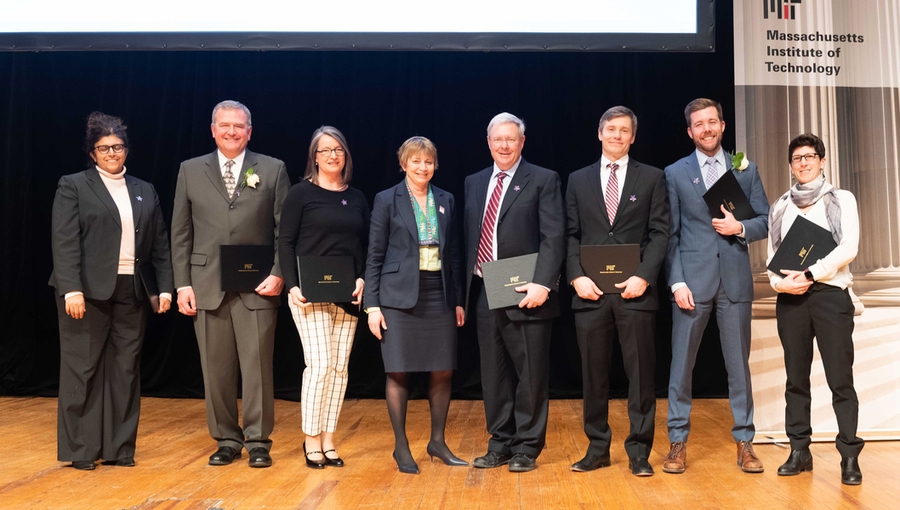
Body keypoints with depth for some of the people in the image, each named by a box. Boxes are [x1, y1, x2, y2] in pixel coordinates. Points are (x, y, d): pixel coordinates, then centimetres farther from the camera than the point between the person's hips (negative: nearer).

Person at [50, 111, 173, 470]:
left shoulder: (145, 192, 15)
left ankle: (120, 447, 15)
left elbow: (160, 245, 12)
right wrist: (72, 289, -16)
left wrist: (165, 287, 3)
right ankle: (80, 450, 14)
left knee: (126, 369, 6)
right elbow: (64, 242, -7)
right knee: (83, 368, 3)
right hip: (88, 291, -3)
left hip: (132, 292, 4)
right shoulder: (73, 186, 3)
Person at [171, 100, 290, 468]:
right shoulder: (190, 171, 10)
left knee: (257, 366, 1)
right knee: (216, 369, 7)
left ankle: (257, 442, 13)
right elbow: (181, 233, 8)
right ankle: (226, 440, 20)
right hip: (208, 285, 2)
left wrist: (278, 273, -8)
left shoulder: (272, 170, 5)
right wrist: (183, 283, 1)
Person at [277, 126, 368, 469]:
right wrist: (292, 286, -13)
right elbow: (285, 242, -3)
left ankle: (328, 441, 15)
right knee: (319, 365, -9)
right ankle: (311, 441, 6)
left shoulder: (357, 199, 12)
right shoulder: (301, 193, -1)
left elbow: (365, 247, 13)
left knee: (340, 368, 6)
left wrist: (362, 279, -4)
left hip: (347, 296, 5)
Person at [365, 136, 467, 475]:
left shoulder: (446, 201, 11)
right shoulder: (387, 200, 0)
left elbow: (453, 253, 13)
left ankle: (438, 442, 22)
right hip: (400, 295, -3)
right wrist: (372, 304, -6)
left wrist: (458, 299, 10)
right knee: (399, 371, -1)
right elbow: (375, 255, -1)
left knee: (443, 371, 5)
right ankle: (401, 447, 14)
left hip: (440, 294, 4)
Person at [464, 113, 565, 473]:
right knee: (493, 373, 12)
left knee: (530, 374, 4)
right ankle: (500, 442, 25)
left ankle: (527, 447, 17)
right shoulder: (474, 183, 14)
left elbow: (554, 238, -10)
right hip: (484, 293, 5)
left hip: (525, 294, -5)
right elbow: (469, 239, 14)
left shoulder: (543, 180, -1)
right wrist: (465, 291, 9)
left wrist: (542, 283, -21)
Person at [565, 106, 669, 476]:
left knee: (640, 373, 3)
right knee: (593, 373, 7)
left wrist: (643, 276, -11)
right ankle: (597, 448, 18)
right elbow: (571, 235, 8)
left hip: (635, 290, -1)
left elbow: (660, 233, 1)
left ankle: (639, 451, 14)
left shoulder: (652, 178, 8)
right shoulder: (578, 180, 12)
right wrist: (577, 276, -6)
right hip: (590, 291, 2)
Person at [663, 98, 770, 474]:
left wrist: (741, 227, -11)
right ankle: (678, 442, 13)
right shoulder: (675, 173, 5)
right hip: (693, 279, -1)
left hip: (735, 280, 2)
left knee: (739, 363, 8)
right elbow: (670, 234, 1)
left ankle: (744, 442, 19)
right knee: (681, 364, 2)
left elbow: (765, 221, 10)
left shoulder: (746, 170, 10)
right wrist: (677, 282, -8)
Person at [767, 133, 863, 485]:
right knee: (796, 377, 6)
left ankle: (849, 457, 1)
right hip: (790, 297, 3)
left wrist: (809, 274, -15)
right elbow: (772, 253, 11)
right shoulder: (780, 207, 14)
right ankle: (799, 452, 13)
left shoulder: (841, 199, 6)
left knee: (840, 378, -5)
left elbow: (849, 247, -7)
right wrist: (778, 282, -9)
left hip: (830, 293, -3)